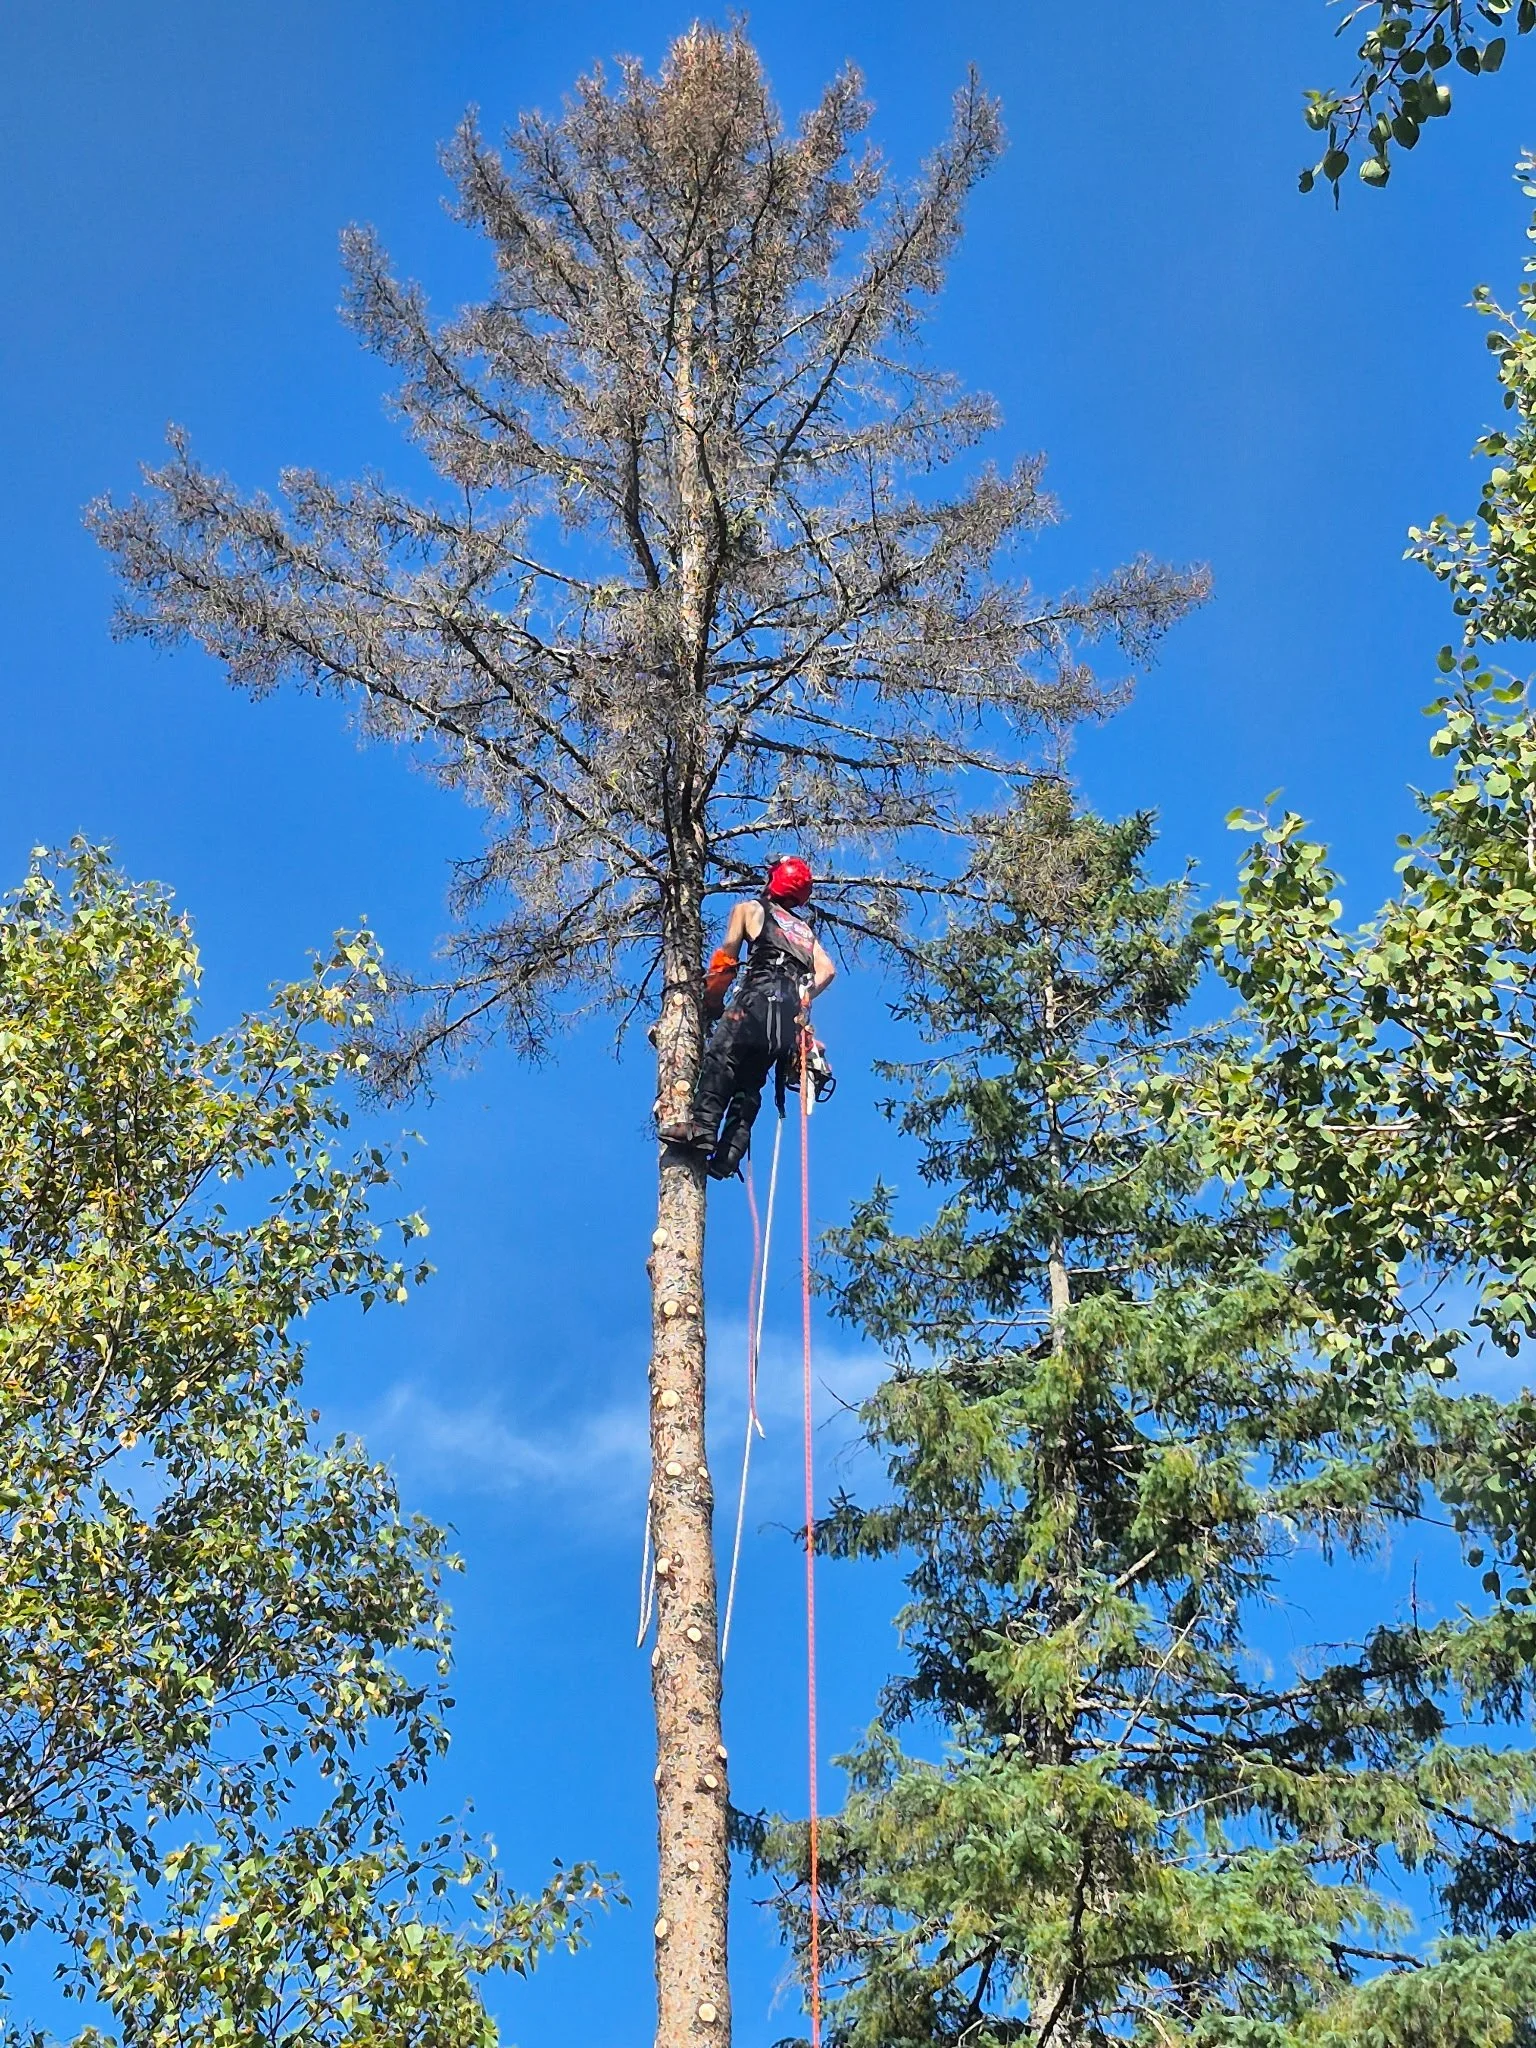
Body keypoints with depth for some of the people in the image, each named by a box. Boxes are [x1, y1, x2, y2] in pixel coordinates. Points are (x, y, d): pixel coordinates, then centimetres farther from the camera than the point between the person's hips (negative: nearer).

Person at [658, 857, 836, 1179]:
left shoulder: (750, 908, 19)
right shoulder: (805, 929, 34)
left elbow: (726, 957, 14)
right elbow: (826, 969, 20)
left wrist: (712, 1000, 22)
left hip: (761, 995, -6)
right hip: (793, 1012, 6)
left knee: (719, 1056, -20)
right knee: (749, 1080, 2)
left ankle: (703, 1126, -41)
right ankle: (730, 1152, -15)